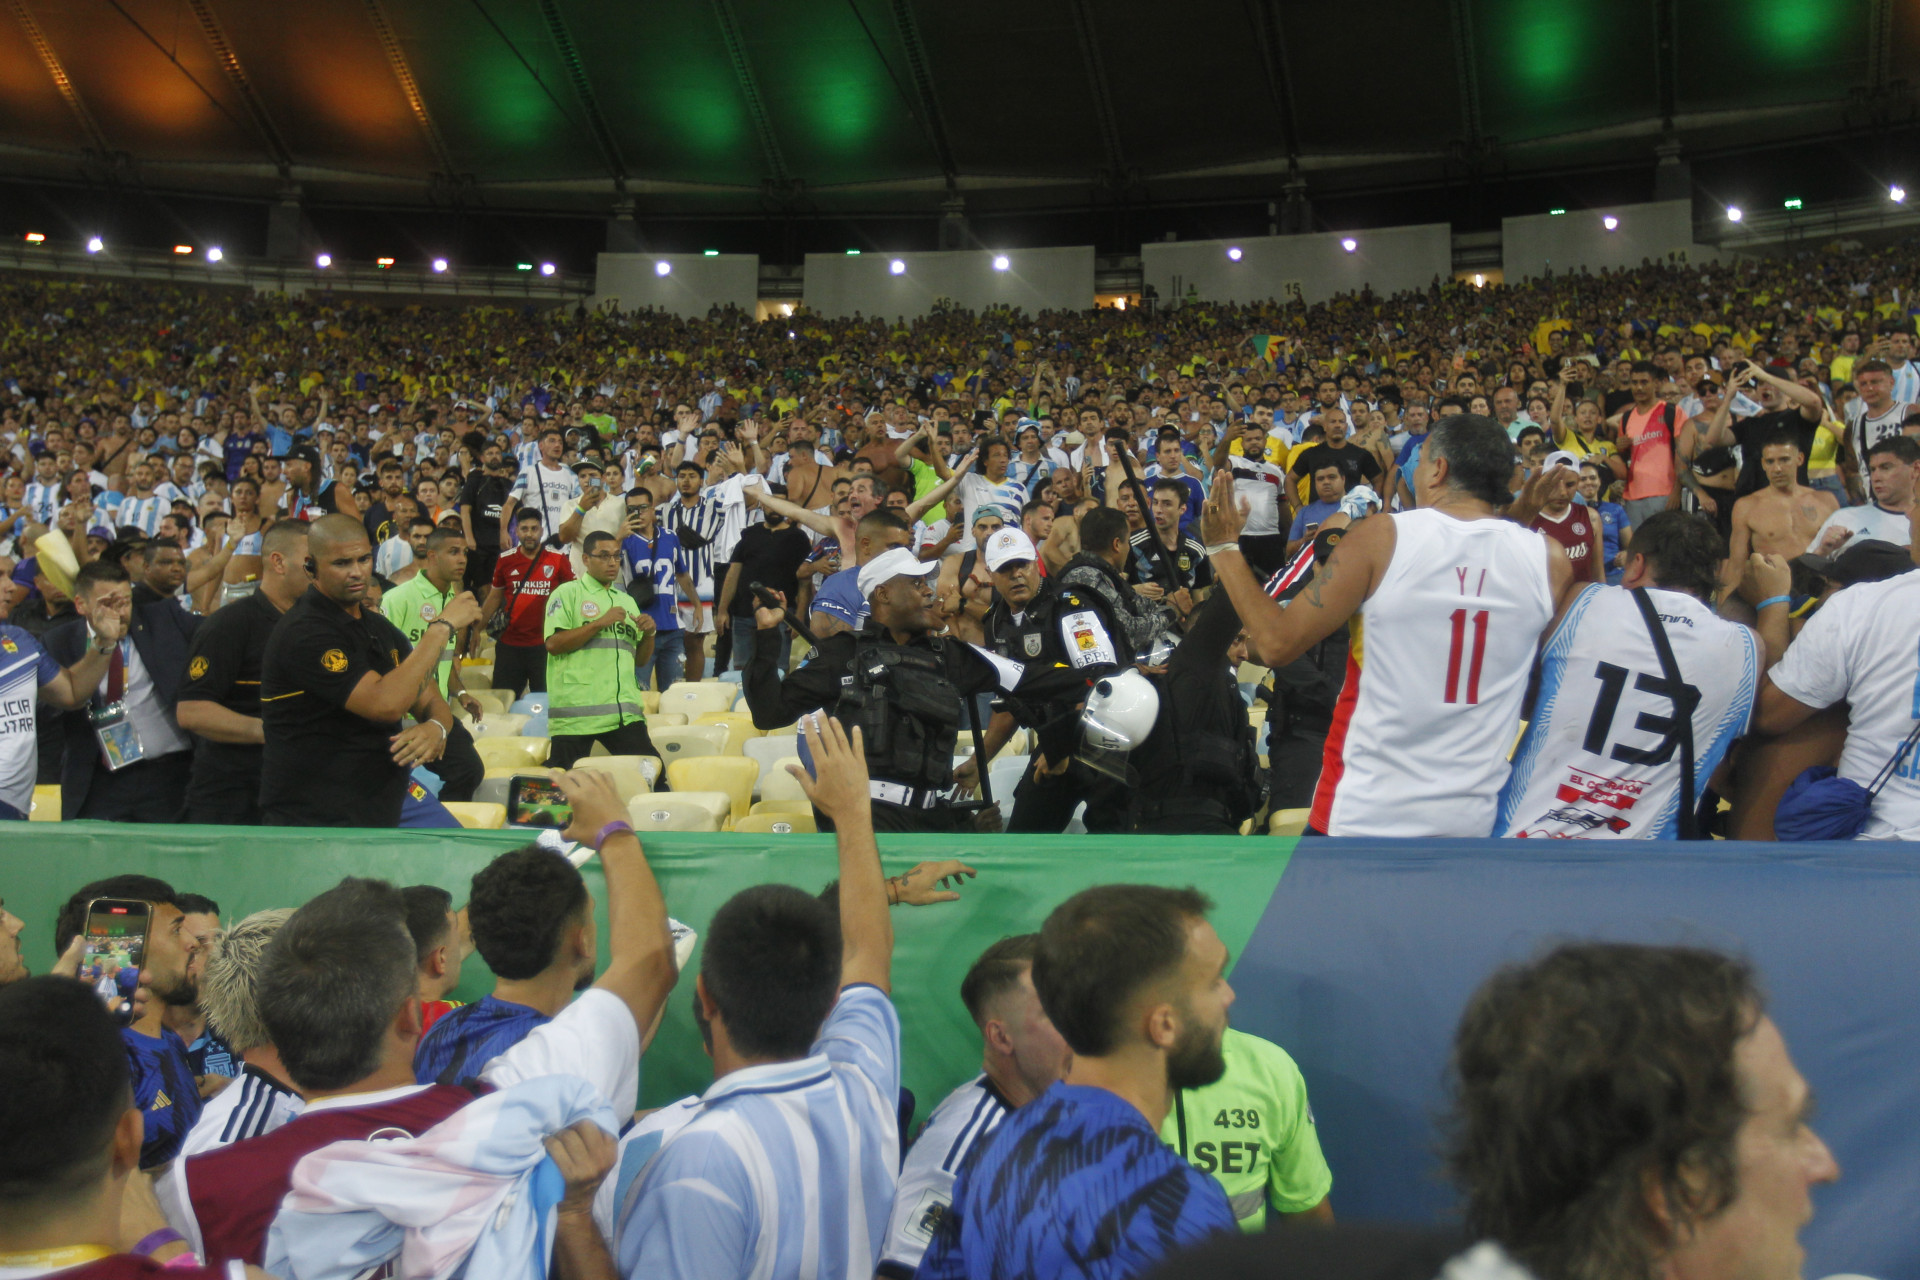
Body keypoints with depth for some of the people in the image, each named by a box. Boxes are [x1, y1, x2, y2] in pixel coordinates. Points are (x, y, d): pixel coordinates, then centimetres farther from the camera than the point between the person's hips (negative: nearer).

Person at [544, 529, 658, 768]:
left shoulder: (627, 601, 22)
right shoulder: (567, 593, 3)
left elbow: (640, 658, 24)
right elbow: (553, 644, -10)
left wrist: (649, 634, 3)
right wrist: (600, 623, -12)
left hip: (624, 712, 5)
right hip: (576, 712, -5)